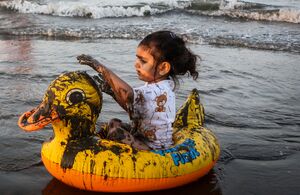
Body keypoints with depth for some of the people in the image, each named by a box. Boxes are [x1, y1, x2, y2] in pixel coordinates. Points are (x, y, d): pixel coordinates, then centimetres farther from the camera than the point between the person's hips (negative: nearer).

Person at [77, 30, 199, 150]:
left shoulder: (158, 92, -29)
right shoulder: (160, 86, 3)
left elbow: (128, 94, -48)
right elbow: (133, 108, 6)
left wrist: (100, 67, -44)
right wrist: (113, 92, -7)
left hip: (153, 149, -10)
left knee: (115, 129, -17)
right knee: (114, 123, 11)